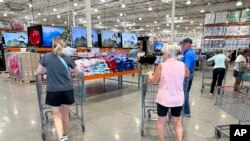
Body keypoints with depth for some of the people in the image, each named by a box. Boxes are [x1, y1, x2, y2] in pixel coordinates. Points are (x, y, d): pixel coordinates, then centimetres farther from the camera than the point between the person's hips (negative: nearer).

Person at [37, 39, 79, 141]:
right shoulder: (66, 58, 2)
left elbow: (39, 72, 7)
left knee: (57, 115, 9)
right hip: (67, 90, 1)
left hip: (53, 90, -1)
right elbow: (77, 71, 12)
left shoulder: (46, 56, 1)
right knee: (65, 114, 16)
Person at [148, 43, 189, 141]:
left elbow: (153, 80, -6)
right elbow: (187, 74, 17)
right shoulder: (182, 65, -5)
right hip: (178, 99, 3)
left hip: (164, 99, -3)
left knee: (161, 121, 17)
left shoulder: (162, 65, -15)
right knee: (177, 121, 23)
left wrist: (149, 74, 14)